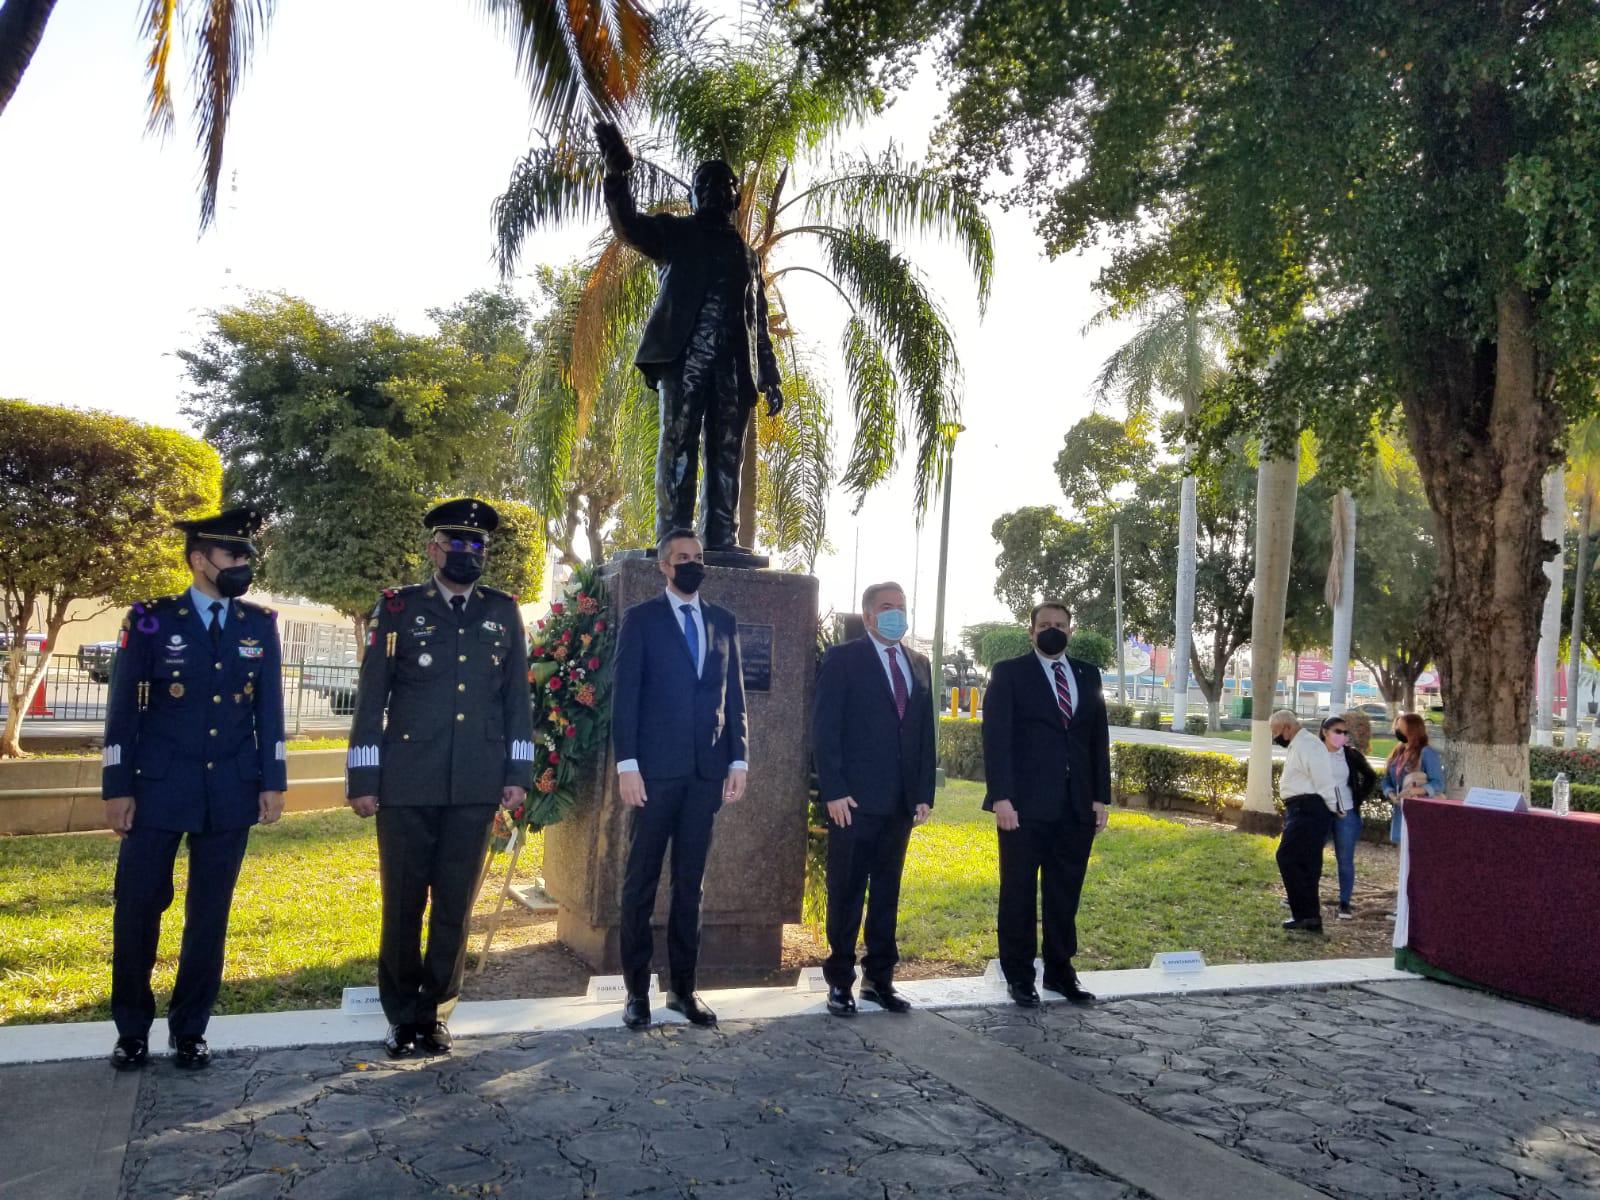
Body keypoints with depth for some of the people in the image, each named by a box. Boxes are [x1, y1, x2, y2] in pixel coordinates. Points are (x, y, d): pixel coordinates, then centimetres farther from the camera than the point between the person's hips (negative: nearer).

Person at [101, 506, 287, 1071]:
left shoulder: (260, 625, 6)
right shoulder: (151, 620, -1)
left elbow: (269, 709, 7)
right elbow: (123, 708, -1)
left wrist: (273, 781, 2)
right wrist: (117, 787, -4)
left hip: (230, 792, 2)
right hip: (159, 789, -2)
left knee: (210, 915, 8)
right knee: (137, 908, 3)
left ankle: (189, 1029, 21)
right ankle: (132, 1028, 23)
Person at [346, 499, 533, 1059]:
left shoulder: (503, 612, 9)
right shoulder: (397, 607, 3)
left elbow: (517, 697, 10)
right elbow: (371, 697, 1)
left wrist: (518, 771, 4)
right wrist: (363, 778, -2)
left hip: (476, 785, 2)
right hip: (407, 782, -2)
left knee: (456, 906, 8)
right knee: (403, 904, 7)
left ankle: (435, 1012, 22)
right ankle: (402, 1015, 23)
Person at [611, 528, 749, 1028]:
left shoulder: (723, 621, 13)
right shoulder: (641, 618, 2)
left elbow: (734, 694, 12)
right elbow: (625, 695, -3)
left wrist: (737, 760, 5)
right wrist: (627, 764, -11)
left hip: (707, 769, 3)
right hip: (656, 767, -3)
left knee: (690, 881, 9)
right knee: (641, 880, 3)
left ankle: (683, 987, 17)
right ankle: (637, 990, 12)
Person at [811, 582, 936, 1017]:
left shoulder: (918, 665, 14)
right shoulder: (842, 659, -3)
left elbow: (926, 733, 14)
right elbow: (825, 729, -7)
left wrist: (925, 793, 7)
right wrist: (834, 791, -14)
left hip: (901, 802, 5)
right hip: (854, 801, -5)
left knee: (887, 893, 11)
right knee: (846, 894, 3)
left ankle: (879, 978, 21)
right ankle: (839, 981, 13)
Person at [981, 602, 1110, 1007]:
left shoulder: (1088, 676, 14)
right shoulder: (1009, 673, 0)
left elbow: (1099, 738, 13)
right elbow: (995, 737, -7)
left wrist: (1101, 796, 6)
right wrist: (1001, 797, -14)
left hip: (1077, 804, 4)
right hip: (1025, 804, -4)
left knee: (1065, 893, 10)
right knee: (1019, 892, 5)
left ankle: (1060, 971, 22)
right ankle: (1018, 975, 16)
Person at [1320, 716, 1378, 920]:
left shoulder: (1352, 755, -2)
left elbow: (1371, 777, 10)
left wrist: (1358, 800, 2)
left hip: (1346, 815, 0)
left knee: (1345, 860, 5)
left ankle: (1344, 903, 12)